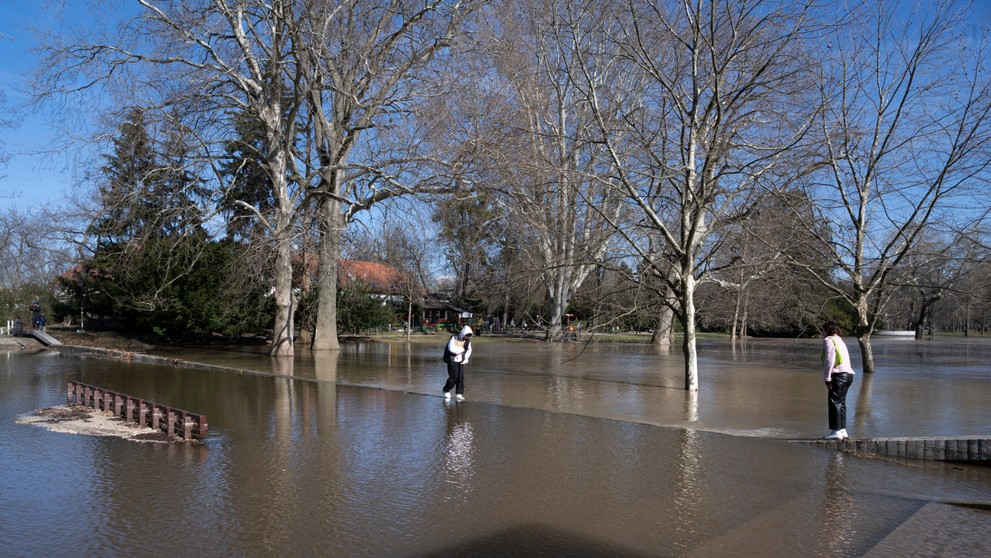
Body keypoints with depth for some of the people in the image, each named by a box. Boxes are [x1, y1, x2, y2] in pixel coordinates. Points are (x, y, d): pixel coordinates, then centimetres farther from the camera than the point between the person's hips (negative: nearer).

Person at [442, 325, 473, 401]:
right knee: (454, 377, -8)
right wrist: (462, 349, -17)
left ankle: (459, 394, 7)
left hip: (461, 361, 5)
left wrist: (466, 359, 3)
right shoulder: (454, 338, -16)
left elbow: (469, 350, 16)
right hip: (452, 360, -5)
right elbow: (451, 349, -29)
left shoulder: (468, 341, 2)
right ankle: (446, 391, 12)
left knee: (461, 377, -2)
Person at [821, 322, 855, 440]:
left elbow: (829, 360, -14)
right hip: (848, 374, 9)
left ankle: (836, 431, -7)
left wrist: (827, 379, -12)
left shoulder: (828, 340, -4)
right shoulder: (840, 341, 25)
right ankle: (842, 430, 19)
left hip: (839, 375, -9)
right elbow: (845, 359, 20)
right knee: (841, 402, 15)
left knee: (834, 402, -7)